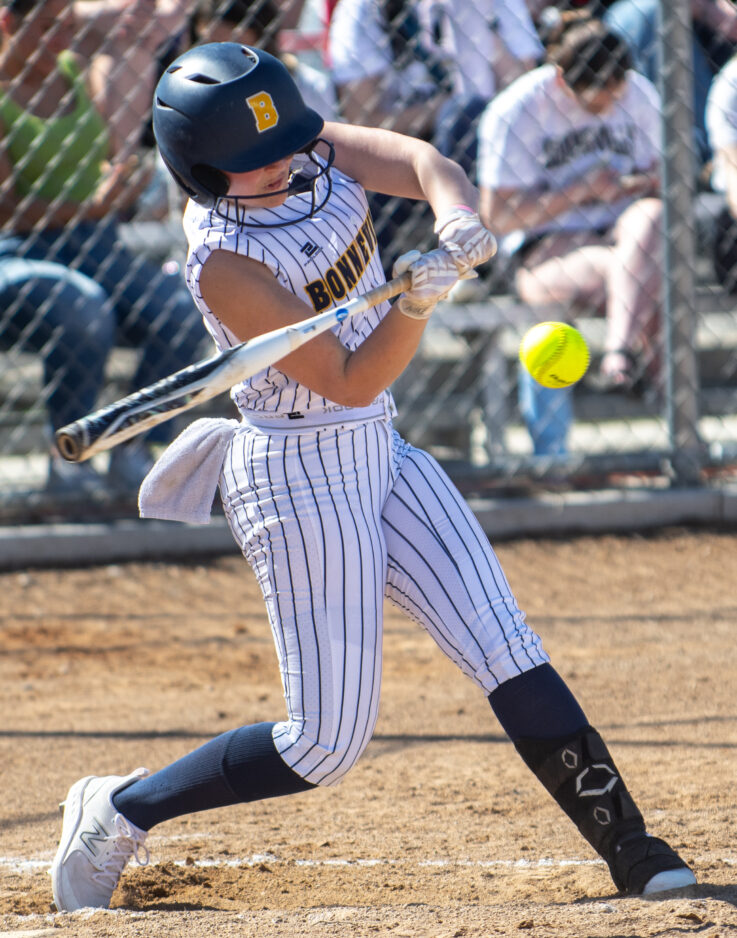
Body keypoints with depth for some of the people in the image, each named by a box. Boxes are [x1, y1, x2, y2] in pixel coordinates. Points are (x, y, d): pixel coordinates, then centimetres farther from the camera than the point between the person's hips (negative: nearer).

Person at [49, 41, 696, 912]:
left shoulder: (314, 150, -4)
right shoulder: (223, 262, -23)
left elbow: (425, 162, -16)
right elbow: (349, 381, -24)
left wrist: (455, 214, -37)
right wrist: (416, 305, -39)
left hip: (377, 452, 7)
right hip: (303, 478, -7)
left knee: (508, 653, -2)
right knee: (327, 742, -4)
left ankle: (631, 850, -2)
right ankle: (118, 810, 12)